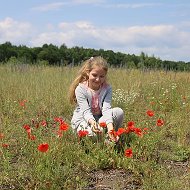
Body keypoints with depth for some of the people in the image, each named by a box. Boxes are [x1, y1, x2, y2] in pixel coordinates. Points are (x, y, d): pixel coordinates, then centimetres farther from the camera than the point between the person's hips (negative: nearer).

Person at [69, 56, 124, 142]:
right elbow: (86, 111, -25)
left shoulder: (107, 88, -9)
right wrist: (92, 122, -49)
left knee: (119, 112, -22)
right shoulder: (80, 89, -18)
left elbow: (106, 109, -22)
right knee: (93, 132, -37)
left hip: (100, 118, 4)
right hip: (82, 120, -3)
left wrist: (110, 126, -42)